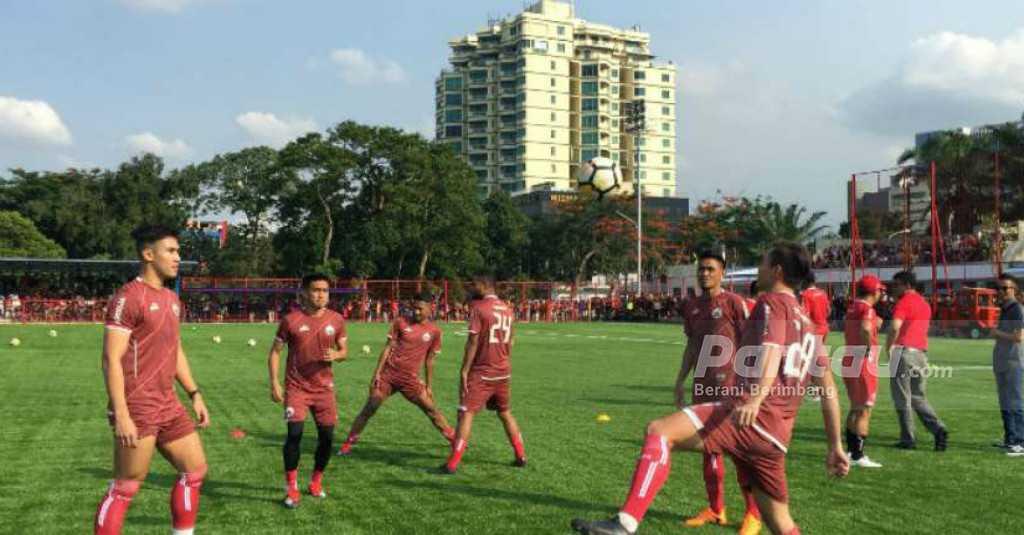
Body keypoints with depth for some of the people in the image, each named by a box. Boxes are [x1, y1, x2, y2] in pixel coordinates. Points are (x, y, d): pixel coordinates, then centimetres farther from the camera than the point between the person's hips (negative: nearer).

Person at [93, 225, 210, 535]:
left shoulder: (172, 299, 14)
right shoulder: (128, 297, -13)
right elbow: (111, 359, -17)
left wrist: (194, 394, 17)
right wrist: (120, 415, -22)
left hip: (168, 405, 9)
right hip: (137, 410, -9)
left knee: (196, 470, 11)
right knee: (126, 487, -1)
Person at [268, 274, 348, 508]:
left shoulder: (336, 320, 1)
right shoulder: (291, 319, -7)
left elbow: (344, 350, 9)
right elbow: (275, 351, -1)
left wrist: (336, 355, -15)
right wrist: (274, 383, -9)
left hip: (324, 387, 3)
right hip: (296, 387, -3)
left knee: (327, 436, 3)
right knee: (295, 432, -15)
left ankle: (316, 481, 26)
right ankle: (291, 488, -2)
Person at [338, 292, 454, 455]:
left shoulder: (434, 332, 3)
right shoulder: (401, 323, 1)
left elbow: (429, 360, 10)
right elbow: (388, 348, 1)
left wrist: (429, 385, 9)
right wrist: (377, 372, -4)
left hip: (410, 378, 0)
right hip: (388, 373, 0)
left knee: (431, 409, -3)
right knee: (369, 408, -2)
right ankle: (348, 443, 10)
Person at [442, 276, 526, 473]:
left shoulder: (478, 308, -12)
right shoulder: (507, 309, 9)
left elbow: (473, 342, -15)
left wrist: (464, 370, -12)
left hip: (481, 372, -6)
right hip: (503, 372, 6)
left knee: (466, 414, -4)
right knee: (505, 413, 20)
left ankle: (452, 464, -6)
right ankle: (521, 456, 24)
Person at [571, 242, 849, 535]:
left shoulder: (772, 302, 2)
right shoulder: (805, 320, 27)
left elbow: (772, 350, -19)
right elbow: (829, 388, 27)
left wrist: (756, 399, -36)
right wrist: (836, 446, 30)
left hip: (753, 418, -9)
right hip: (776, 434, 9)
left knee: (659, 431, -21)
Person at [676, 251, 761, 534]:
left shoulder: (734, 303, -8)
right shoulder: (691, 306, 10)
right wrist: (681, 380, 14)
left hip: (730, 385, -6)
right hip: (702, 386, 6)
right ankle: (715, 510, 21)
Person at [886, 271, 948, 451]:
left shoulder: (903, 302, -8)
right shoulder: (925, 303, 18)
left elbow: (896, 327, -19)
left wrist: (888, 347, -8)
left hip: (904, 351, -7)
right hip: (921, 353, 8)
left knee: (902, 398, 0)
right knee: (919, 398, 15)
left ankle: (907, 439, 1)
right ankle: (938, 429, -2)